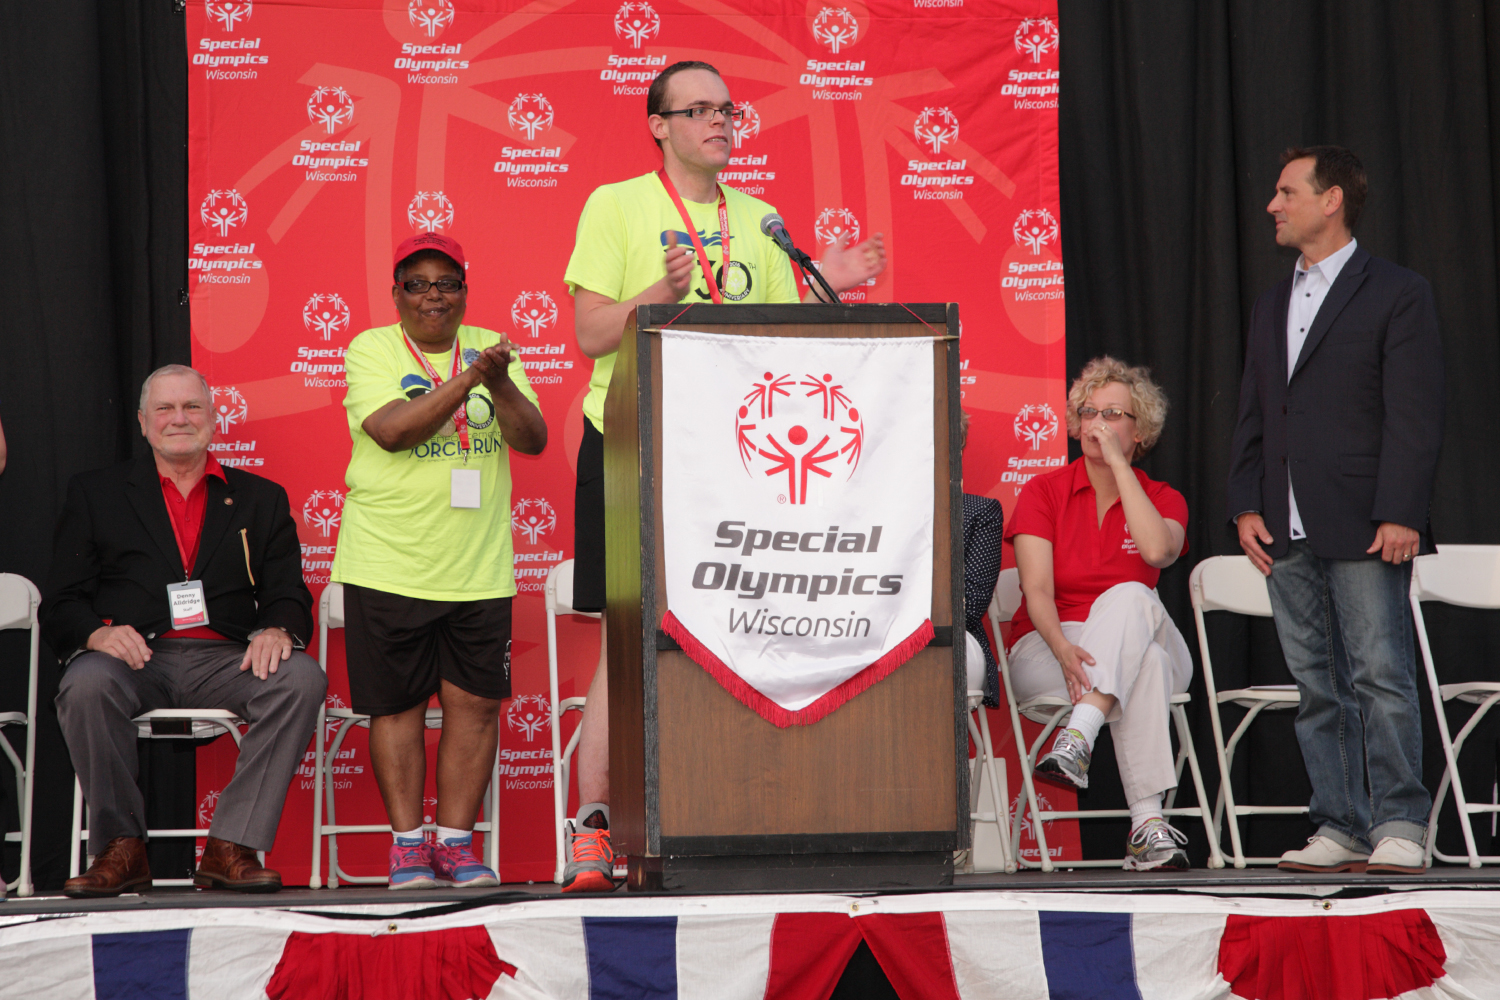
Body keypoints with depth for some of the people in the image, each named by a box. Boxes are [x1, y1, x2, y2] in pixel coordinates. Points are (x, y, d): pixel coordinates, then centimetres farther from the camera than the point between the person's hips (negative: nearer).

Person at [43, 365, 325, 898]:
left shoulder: (261, 499, 20)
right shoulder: (94, 494, 16)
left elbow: (289, 595, 11)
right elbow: (61, 604, 9)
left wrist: (277, 631, -14)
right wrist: (98, 633, -15)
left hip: (225, 659, 1)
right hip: (133, 656, -1)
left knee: (301, 678, -29)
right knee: (86, 685, -36)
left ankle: (231, 847, -26)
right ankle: (121, 848, -21)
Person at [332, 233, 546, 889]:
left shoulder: (490, 348, 10)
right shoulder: (370, 350, 0)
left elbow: (534, 440, 1)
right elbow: (392, 429, -17)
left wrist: (500, 384, -17)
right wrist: (470, 378, -22)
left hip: (479, 567, 3)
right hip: (388, 563, -3)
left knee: (474, 704, 1)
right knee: (397, 706, 1)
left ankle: (456, 842, 9)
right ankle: (408, 845, 10)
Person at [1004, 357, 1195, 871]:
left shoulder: (1163, 499, 8)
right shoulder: (1044, 491, 4)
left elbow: (1158, 551, -19)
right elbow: (1037, 590, -10)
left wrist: (1118, 463, -13)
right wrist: (1063, 647, -32)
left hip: (1139, 637, 2)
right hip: (1046, 648, -2)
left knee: (1128, 596, -36)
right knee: (1143, 665, -36)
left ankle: (1076, 741, -51)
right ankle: (1148, 823, -47)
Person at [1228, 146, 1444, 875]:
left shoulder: (1397, 295, -1)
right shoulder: (1271, 308, 20)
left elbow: (1415, 416, -7)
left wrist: (1400, 514, -15)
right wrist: (1246, 506, 5)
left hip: (1365, 532, -6)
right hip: (1288, 535, 6)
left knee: (1381, 677, -8)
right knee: (1317, 687, 6)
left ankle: (1399, 827, -4)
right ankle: (1340, 829, 10)